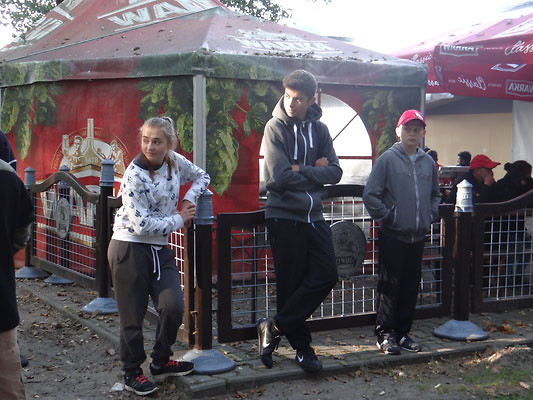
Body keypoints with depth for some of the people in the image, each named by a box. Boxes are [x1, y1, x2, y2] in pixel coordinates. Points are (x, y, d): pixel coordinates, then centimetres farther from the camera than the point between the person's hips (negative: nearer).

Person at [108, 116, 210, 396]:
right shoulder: (134, 176, -18)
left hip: (160, 249, 6)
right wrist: (179, 219, -11)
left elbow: (202, 177, 18)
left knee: (174, 307, -2)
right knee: (133, 315, 3)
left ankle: (161, 362, 23)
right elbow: (142, 225, -22)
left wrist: (189, 200, -1)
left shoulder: (175, 162, -1)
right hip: (129, 249, -5)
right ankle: (132, 372, 22)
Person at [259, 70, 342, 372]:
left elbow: (335, 172, -1)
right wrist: (315, 169, -6)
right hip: (284, 216, -5)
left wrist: (301, 170, -14)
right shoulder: (276, 128, -6)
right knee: (292, 283, 1)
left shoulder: (319, 129, 8)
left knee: (327, 274, -3)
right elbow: (280, 176, -16)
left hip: (313, 215, 5)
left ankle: (275, 327, 5)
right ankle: (301, 345, 16)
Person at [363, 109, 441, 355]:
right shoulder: (387, 159, -6)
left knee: (411, 288, 10)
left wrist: (431, 215, 11)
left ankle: (403, 332, 21)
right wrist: (386, 217, -9)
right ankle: (385, 334, 7)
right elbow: (370, 195, -8)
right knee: (390, 287, -1)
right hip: (393, 236, -5)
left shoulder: (428, 162, 10)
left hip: (418, 236, 5)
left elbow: (435, 194, 25)